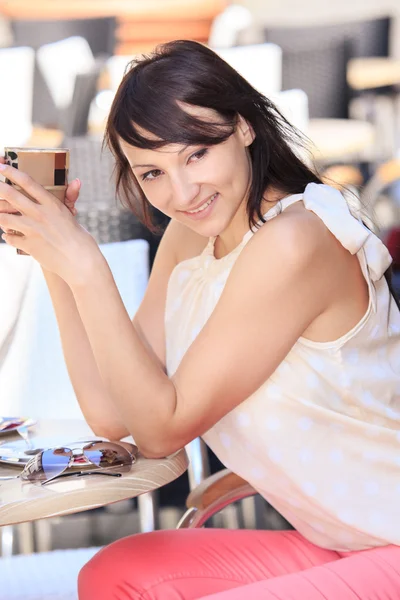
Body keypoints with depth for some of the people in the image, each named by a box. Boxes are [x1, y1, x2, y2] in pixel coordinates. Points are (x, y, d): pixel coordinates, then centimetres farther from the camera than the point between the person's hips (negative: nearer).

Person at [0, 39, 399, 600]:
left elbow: (163, 428, -17)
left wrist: (87, 267, -20)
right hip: (334, 547, 8)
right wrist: (54, 260, -2)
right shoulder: (188, 238, 4)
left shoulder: (292, 243, -23)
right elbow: (112, 414, 2)